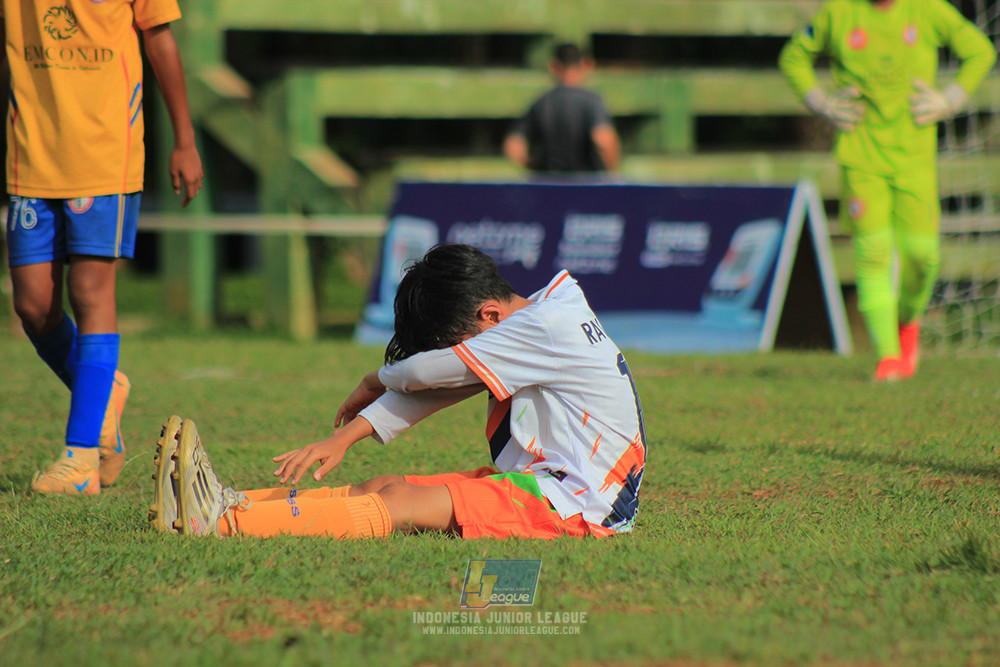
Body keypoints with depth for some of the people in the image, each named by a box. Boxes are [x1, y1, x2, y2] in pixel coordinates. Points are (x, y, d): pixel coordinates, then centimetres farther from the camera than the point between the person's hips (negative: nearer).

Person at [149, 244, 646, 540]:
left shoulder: (550, 328, -15)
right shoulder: (530, 329, 14)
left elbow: (428, 370, -11)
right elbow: (429, 390, 10)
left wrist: (372, 383, 9)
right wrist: (346, 437, 2)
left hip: (571, 504, -10)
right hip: (529, 482, 10)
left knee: (402, 505, -21)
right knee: (383, 488, -4)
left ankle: (223, 523, -31)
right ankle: (230, 504, -15)